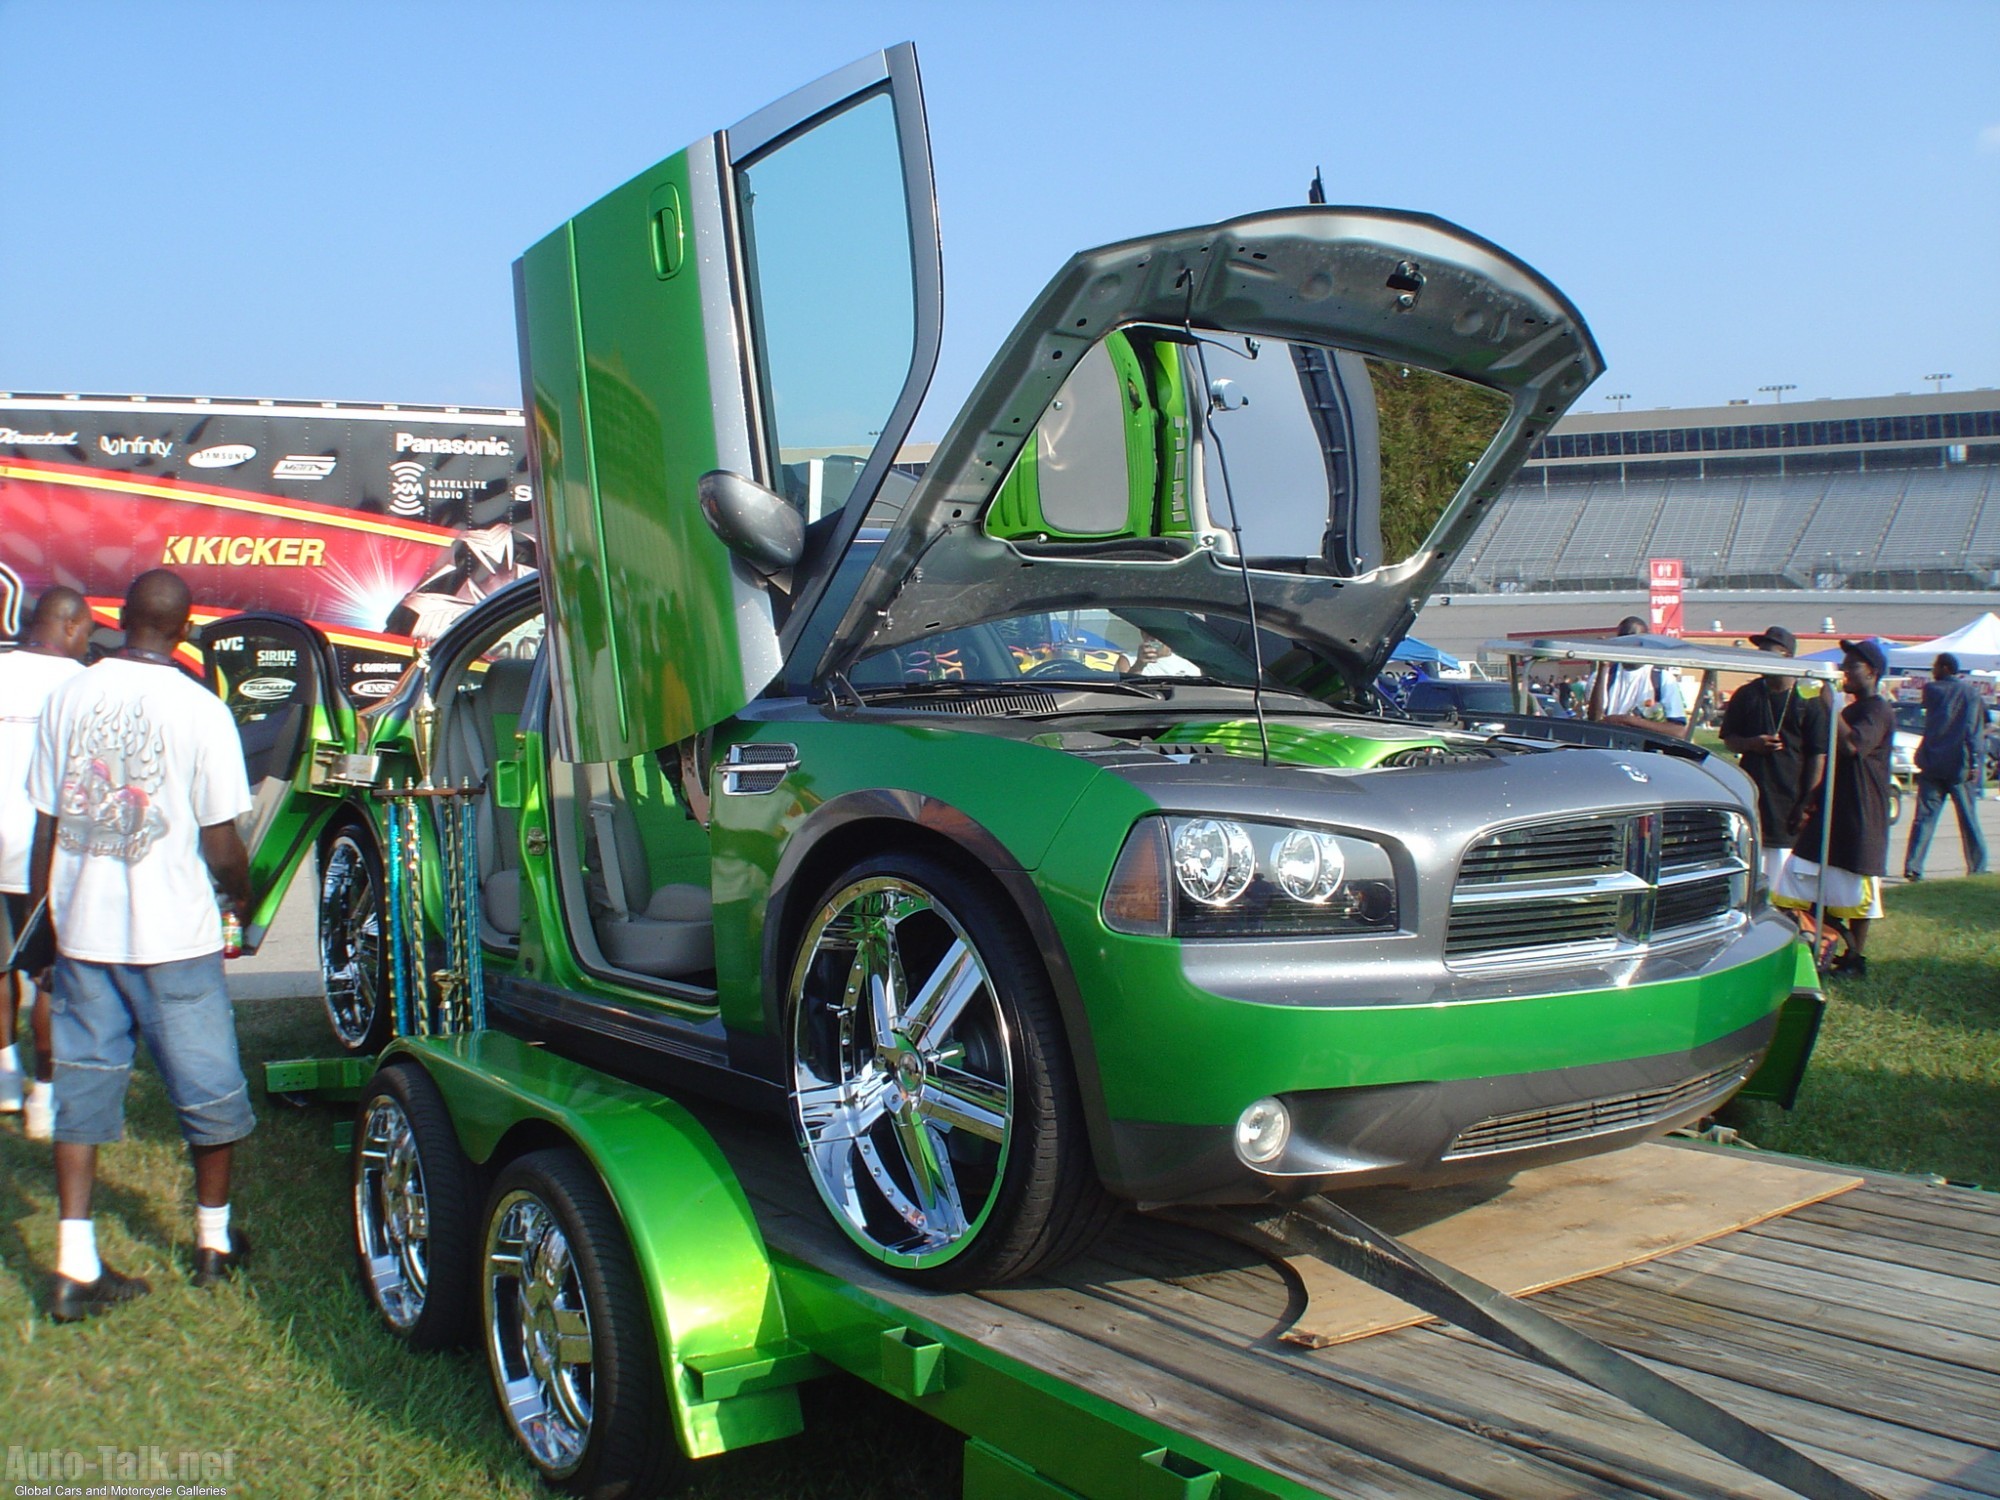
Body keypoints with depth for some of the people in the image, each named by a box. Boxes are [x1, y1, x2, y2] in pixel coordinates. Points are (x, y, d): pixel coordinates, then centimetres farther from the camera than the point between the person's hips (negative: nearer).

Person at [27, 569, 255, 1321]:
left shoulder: (69, 697, 1)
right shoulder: (199, 709, -11)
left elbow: (45, 826, 6)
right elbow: (220, 843, -9)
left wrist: (40, 918, 18)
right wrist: (242, 895, 12)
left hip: (83, 928, 4)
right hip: (173, 934, -4)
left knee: (84, 1083, 11)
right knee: (208, 1086, 12)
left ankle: (75, 1267, 8)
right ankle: (214, 1241, 26)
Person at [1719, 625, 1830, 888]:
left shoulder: (1809, 700, -1)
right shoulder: (1746, 695, 10)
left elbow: (1818, 756, -3)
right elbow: (1729, 739, 15)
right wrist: (1751, 743, -8)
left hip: (1791, 796, -3)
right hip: (1751, 794, 3)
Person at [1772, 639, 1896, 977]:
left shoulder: (1879, 711, -11)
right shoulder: (1849, 711, 19)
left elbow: (1852, 745, -31)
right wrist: (1809, 800, 13)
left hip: (1861, 819, -9)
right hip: (1831, 810, 9)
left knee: (1856, 895, 0)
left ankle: (1855, 958, 10)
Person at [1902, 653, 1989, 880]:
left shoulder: (1930, 689, 4)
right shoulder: (1969, 693, 0)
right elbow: (1975, 729, -8)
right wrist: (1975, 762, -10)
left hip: (1932, 764, 1)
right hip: (1960, 765, -1)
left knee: (1924, 817, -1)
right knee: (1968, 818, 9)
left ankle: (1912, 867, -10)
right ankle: (1977, 867, 14)